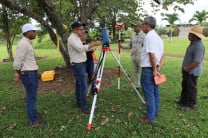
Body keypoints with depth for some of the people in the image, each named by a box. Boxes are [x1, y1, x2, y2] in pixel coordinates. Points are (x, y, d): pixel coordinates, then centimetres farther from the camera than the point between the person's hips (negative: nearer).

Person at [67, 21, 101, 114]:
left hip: (81, 64, 10)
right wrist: (93, 44, -27)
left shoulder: (77, 38, 15)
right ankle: (84, 107, -3)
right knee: (83, 85, -10)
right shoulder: (72, 38, -16)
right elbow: (80, 48, -30)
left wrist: (91, 45, 9)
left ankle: (79, 102, 26)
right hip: (77, 65, -10)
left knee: (79, 84, 15)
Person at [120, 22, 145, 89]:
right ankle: (136, 86, 23)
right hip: (133, 57, 6)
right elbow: (130, 46, 18)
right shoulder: (133, 36, 13)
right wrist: (123, 47, 0)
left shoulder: (144, 36, -6)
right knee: (135, 72, 12)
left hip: (141, 58, -6)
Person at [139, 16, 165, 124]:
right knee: (155, 92, 18)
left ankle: (150, 118, 7)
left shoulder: (149, 36, -16)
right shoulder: (158, 37, 14)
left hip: (148, 69, -10)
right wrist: (158, 69, 8)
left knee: (149, 93, -3)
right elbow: (162, 56, 13)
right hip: (154, 69, 10)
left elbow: (152, 55, -24)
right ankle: (155, 111, 33)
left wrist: (154, 70, -16)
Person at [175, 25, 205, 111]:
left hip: (192, 71, -10)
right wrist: (184, 67, 13)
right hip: (187, 70, 10)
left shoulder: (199, 46, -24)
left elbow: (196, 62, -28)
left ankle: (190, 105, 22)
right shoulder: (193, 43, 8)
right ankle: (183, 101, 38)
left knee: (191, 88, 5)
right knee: (184, 86, 21)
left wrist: (186, 68, -17)